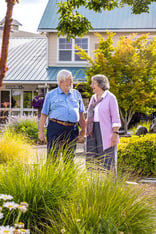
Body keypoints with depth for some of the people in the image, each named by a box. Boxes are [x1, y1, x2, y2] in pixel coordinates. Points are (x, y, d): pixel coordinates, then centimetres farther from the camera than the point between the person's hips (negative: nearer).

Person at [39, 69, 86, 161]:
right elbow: (44, 115, 5)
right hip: (55, 128, -3)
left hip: (72, 130, 3)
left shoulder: (76, 94, 16)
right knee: (53, 156, -6)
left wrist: (83, 129, 16)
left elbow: (81, 113, 20)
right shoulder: (51, 95, 7)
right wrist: (41, 132, -1)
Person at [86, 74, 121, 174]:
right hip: (93, 132, 7)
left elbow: (115, 117, -8)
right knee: (91, 160, 5)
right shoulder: (94, 98, 15)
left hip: (106, 132, -7)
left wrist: (115, 133, -16)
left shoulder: (110, 97, -5)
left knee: (108, 161, -5)